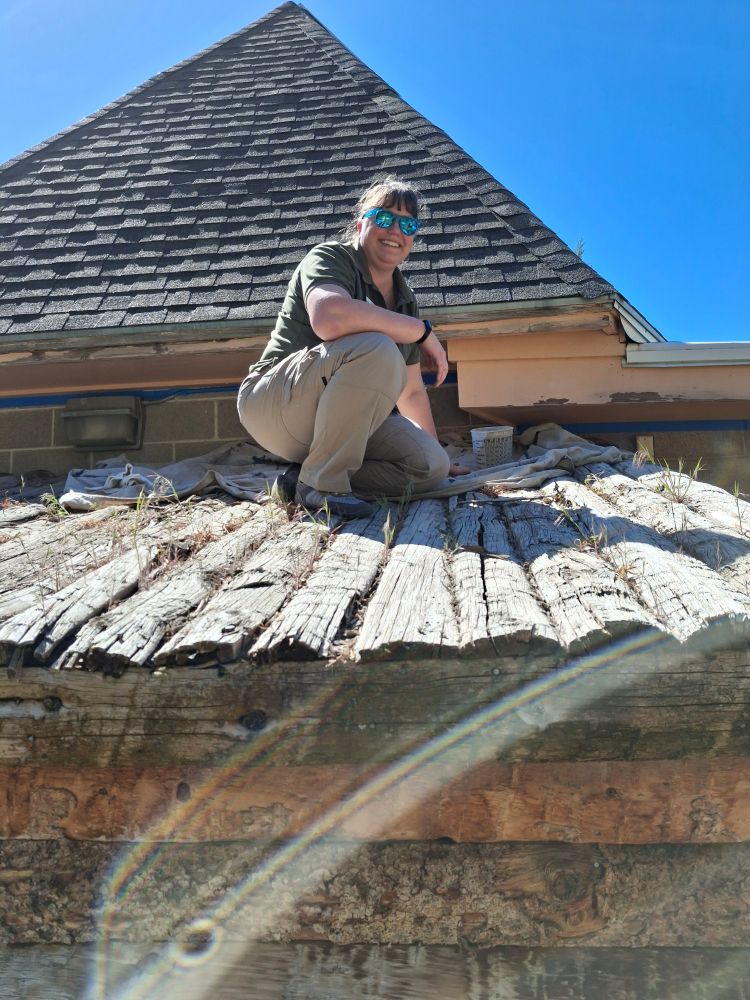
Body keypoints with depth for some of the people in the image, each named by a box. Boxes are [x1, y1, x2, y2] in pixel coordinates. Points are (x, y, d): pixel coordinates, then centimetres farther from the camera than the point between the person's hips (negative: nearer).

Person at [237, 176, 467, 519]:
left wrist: (438, 455, 23)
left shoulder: (404, 301, 12)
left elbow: (411, 392, 20)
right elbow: (328, 318, -33)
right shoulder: (331, 257, -8)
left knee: (431, 464, -8)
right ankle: (321, 482, -20)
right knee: (377, 349, -31)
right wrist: (423, 331, -23)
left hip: (341, 419, 8)